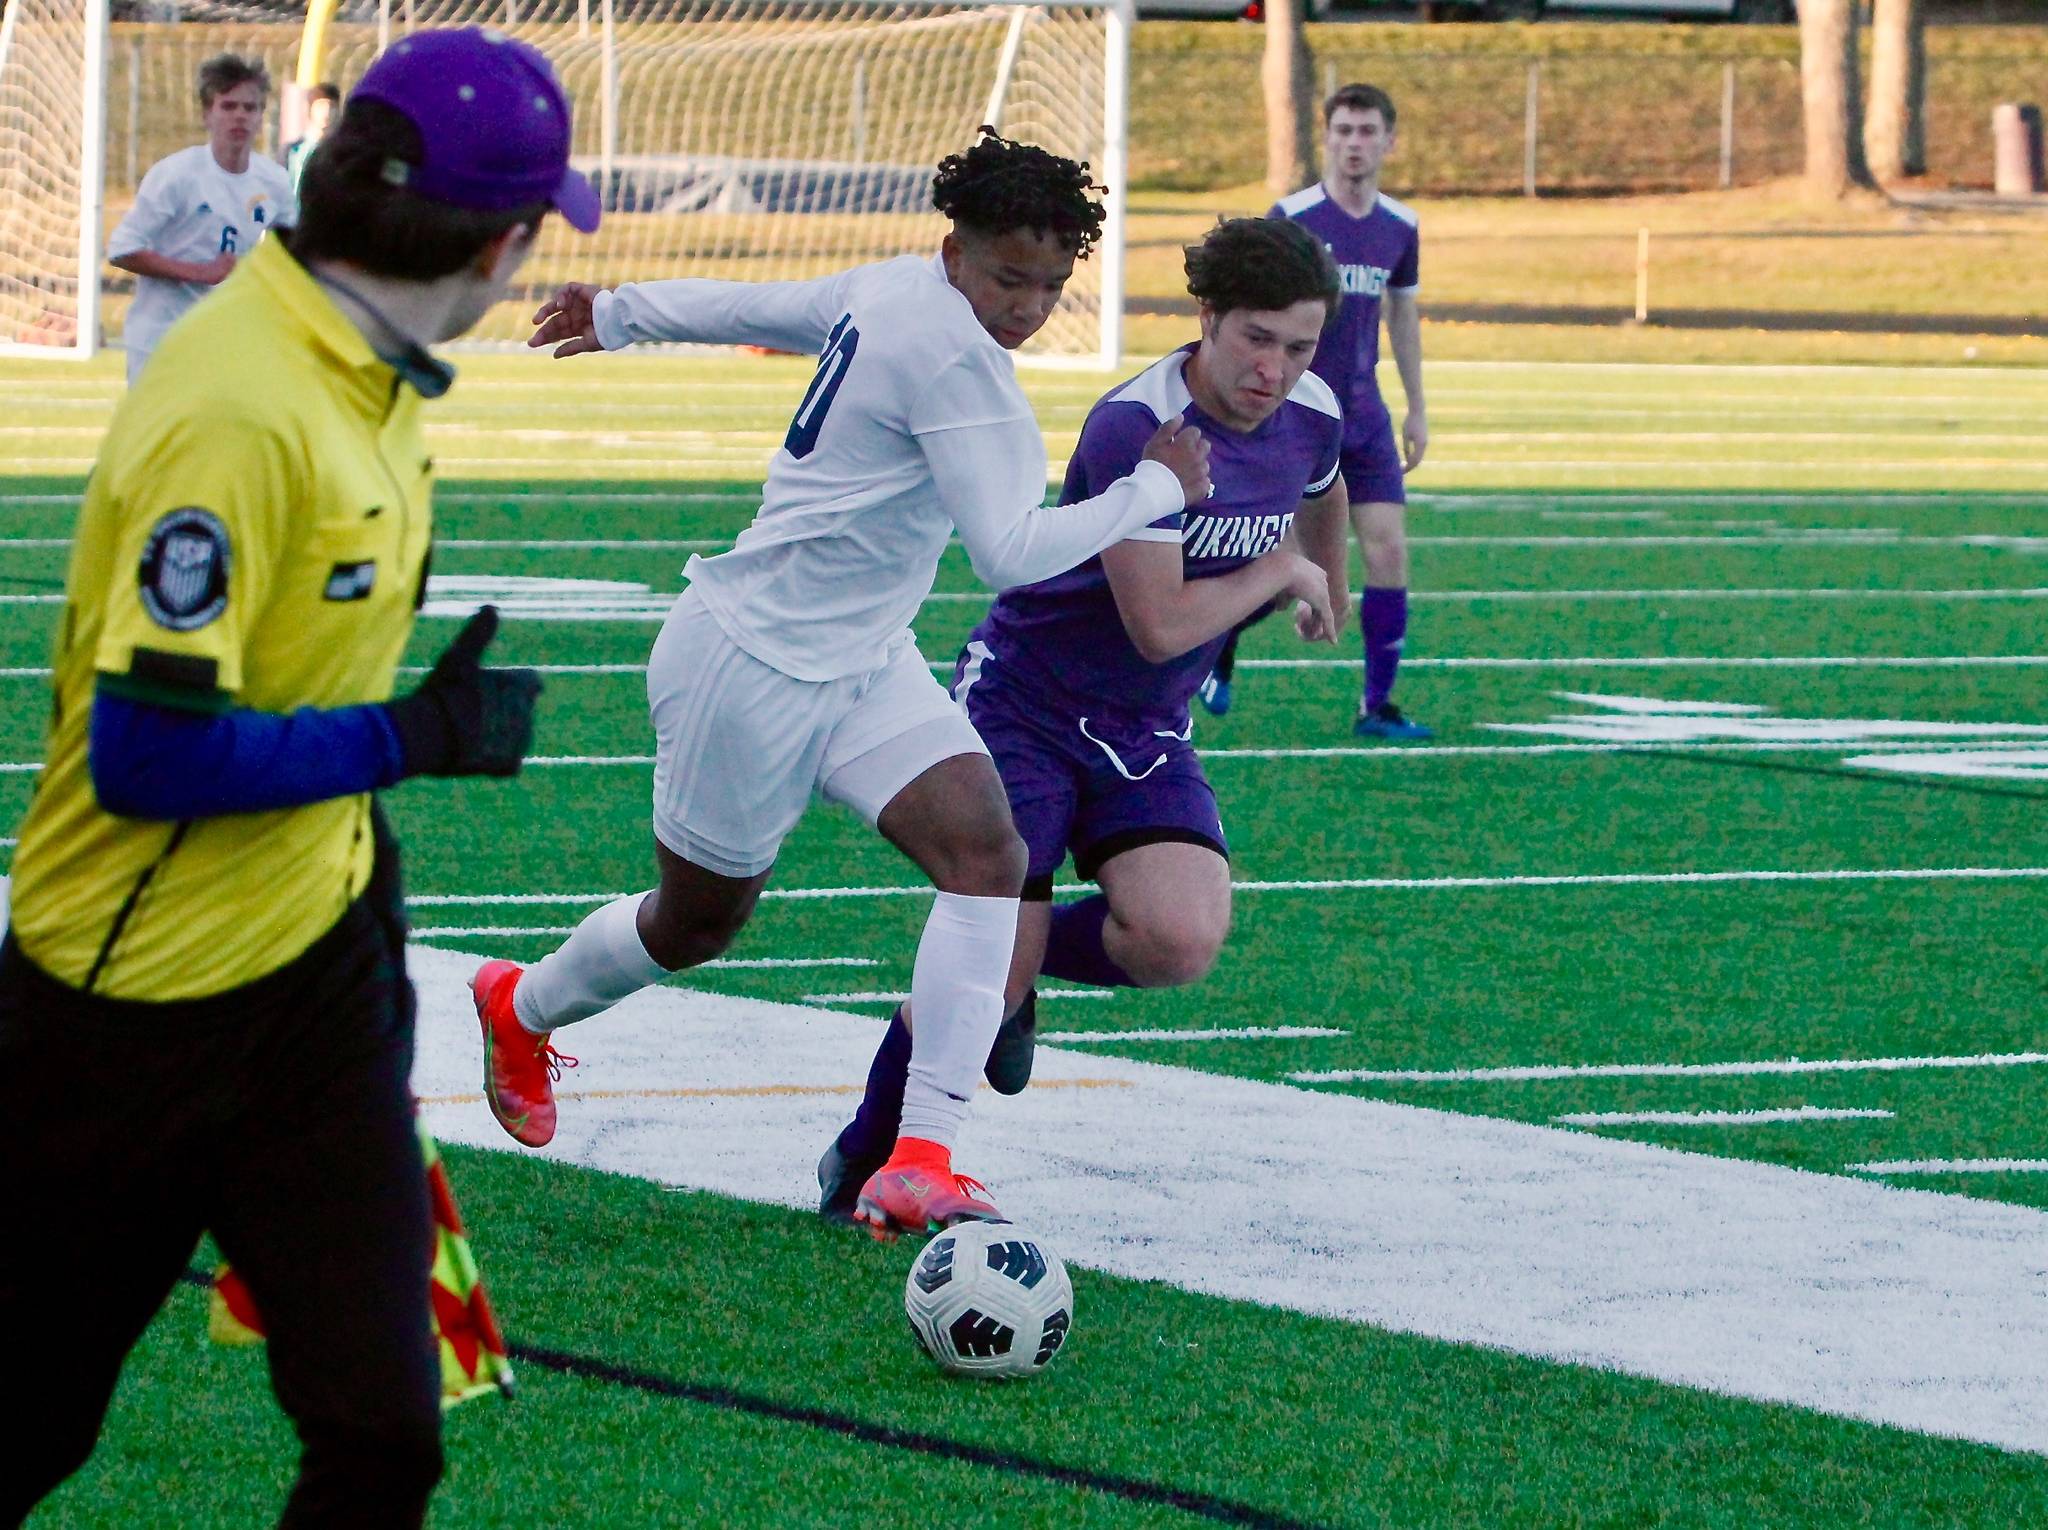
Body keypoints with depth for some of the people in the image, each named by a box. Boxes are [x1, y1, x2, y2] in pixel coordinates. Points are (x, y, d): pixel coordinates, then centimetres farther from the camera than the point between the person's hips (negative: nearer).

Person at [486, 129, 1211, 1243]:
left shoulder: (886, 290, 3)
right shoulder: (955, 356, -25)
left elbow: (741, 306, 19)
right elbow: (1011, 553, -28)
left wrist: (614, 316, 35)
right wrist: (1159, 486, -17)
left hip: (862, 660, 9)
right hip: (753, 663, -9)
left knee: (985, 852, -13)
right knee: (697, 922, 10)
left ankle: (920, 1161, -19)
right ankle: (520, 1008, 44)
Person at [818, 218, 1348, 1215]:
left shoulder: (1312, 418, -3)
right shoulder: (1135, 427, -25)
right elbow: (1161, 625, -29)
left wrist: (1328, 591, 41)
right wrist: (1280, 573, -15)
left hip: (1145, 736, 6)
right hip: (1022, 708, -6)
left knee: (1181, 940, -23)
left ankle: (1022, 958, 11)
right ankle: (862, 1163, 15)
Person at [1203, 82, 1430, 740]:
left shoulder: (1399, 226, 6)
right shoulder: (1291, 217, -11)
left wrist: (1417, 408, 20)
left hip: (1364, 416, 5)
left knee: (1389, 549, -5)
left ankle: (1377, 705, 5)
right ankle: (1220, 649, 28)